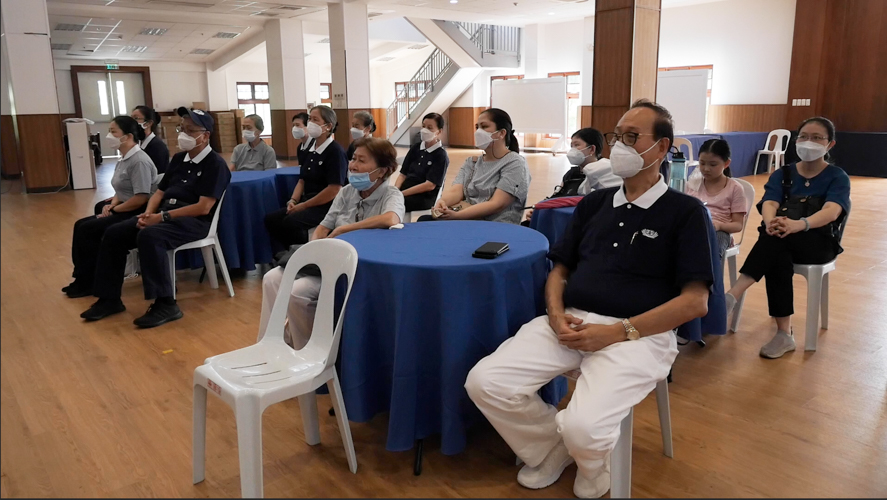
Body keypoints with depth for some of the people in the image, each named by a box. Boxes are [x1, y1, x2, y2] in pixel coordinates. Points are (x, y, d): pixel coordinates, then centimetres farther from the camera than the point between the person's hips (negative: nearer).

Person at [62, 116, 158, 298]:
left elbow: (141, 199, -25)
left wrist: (114, 209, -14)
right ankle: (83, 279, 8)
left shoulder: (139, 161, -19)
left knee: (87, 229, -12)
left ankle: (88, 283, 2)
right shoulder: (125, 159, 12)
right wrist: (112, 204, -2)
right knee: (81, 225, 3)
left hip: (135, 214, -10)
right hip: (123, 210, 10)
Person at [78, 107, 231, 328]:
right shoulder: (179, 159, 17)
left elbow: (203, 208, -18)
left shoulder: (215, 164, -9)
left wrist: (162, 217, -19)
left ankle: (165, 303, -29)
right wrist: (148, 214, -5)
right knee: (114, 233, -4)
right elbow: (159, 192, 18)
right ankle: (110, 298, 4)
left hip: (194, 221, -8)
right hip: (164, 215, 9)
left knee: (149, 236, -34)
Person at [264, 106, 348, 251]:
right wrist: (293, 201, -1)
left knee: (291, 222, -29)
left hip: (326, 206, -8)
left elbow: (335, 189, -20)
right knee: (271, 219, -6)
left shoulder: (335, 151, -13)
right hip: (307, 203, 9)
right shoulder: (310, 150, 13)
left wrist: (304, 205, -16)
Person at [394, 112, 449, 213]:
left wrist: (401, 194, -16)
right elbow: (403, 174, 12)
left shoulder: (441, 155, -3)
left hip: (425, 197, -5)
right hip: (405, 191, 5)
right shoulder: (415, 148, 15)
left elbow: (430, 185, -12)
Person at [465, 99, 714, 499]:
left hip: (638, 334, -5)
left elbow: (695, 301, -6)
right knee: (485, 382, -15)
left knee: (583, 427, -30)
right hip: (571, 323, 5)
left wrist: (618, 332, -14)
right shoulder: (594, 202, 16)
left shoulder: (685, 211, 1)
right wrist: (556, 315, -4)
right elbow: (559, 271, 18)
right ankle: (553, 450, 14)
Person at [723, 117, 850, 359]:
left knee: (776, 239, -35)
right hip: (783, 244, 2)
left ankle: (732, 296, -43)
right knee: (777, 257, -35)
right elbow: (769, 204, -8)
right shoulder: (782, 174, 12)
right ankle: (784, 334, -32)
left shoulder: (838, 177, 4)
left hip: (820, 242, -2)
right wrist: (771, 223, -34)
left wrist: (798, 225, -40)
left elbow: (831, 211, -17)